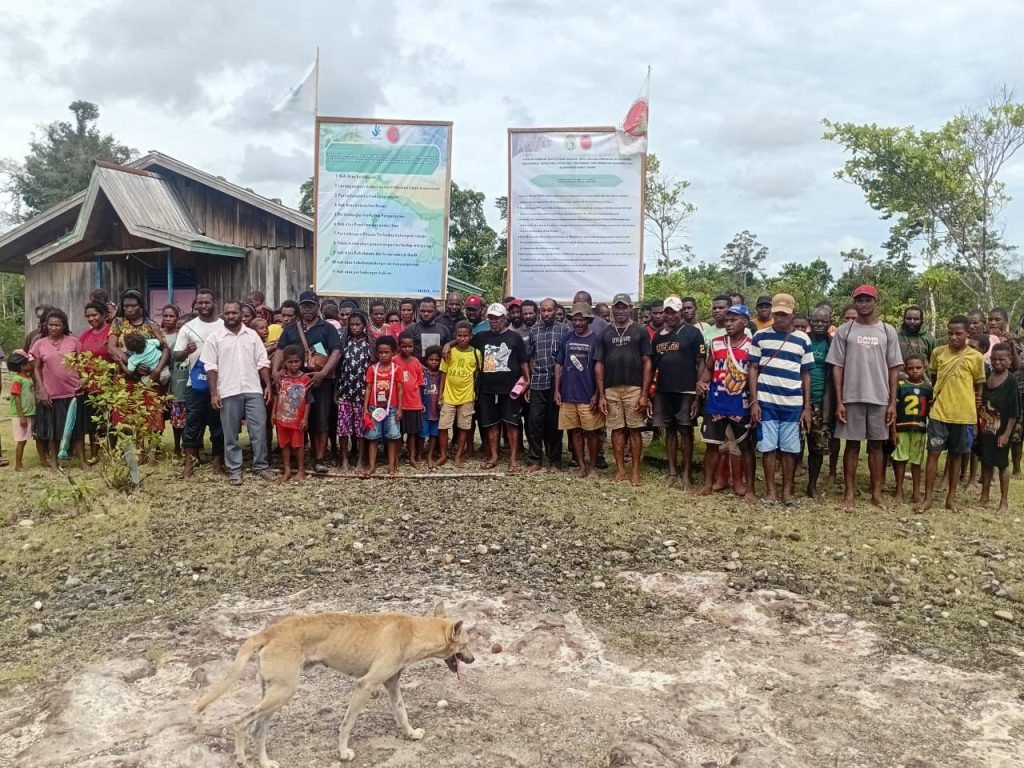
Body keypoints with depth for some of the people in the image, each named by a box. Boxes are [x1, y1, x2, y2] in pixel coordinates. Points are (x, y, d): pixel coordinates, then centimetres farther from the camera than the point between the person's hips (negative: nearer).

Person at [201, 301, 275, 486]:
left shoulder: (252, 335, 9)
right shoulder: (215, 337, 2)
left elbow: (262, 362, 9)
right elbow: (210, 366, -1)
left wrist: (268, 385, 1)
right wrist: (214, 393, -7)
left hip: (254, 390, 2)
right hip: (228, 392, -2)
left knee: (259, 429, 2)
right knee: (231, 433, 5)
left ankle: (261, 466, 13)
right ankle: (234, 470, 13)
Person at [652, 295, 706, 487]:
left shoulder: (692, 333, -4)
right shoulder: (658, 335, 11)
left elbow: (701, 364, -7)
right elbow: (652, 364, 14)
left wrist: (698, 394, -12)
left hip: (686, 391, -5)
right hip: (663, 391, 5)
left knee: (686, 431, 1)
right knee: (670, 430, 10)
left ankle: (686, 474, 8)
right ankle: (672, 472, 17)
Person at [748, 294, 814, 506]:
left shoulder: (802, 340, 5)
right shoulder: (760, 336, 3)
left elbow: (806, 375, 8)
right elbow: (753, 370, 3)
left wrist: (807, 407, 4)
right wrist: (754, 401, -4)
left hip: (793, 404, 1)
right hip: (766, 402, -1)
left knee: (790, 448, 6)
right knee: (768, 447, 3)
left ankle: (787, 491, 17)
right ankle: (770, 490, 14)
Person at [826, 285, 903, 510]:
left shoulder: (887, 331, 5)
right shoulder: (844, 331, 2)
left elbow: (894, 369, 5)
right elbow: (837, 367, 0)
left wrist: (892, 402, -1)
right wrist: (839, 401, -5)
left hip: (879, 398, 1)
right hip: (852, 398, -1)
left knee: (876, 444, 8)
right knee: (852, 444, 4)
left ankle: (876, 493, 16)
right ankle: (849, 492, 11)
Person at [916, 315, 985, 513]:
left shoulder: (976, 357, -3)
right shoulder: (938, 352, 2)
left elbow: (979, 386, 6)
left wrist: (976, 403, 3)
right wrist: (935, 395, 8)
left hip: (964, 415, -1)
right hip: (939, 413, 1)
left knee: (956, 455, 9)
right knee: (933, 453, 0)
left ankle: (951, 497, 18)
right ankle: (928, 498, 4)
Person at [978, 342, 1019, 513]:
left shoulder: (1011, 382, -10)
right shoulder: (986, 378, 5)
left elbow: (1014, 412, -12)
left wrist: (1006, 434, -15)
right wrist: (977, 426, 6)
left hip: (1001, 430, -5)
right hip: (984, 429, 5)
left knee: (1002, 464, 5)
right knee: (986, 462, 13)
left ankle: (1004, 501, 16)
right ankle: (984, 498, 23)